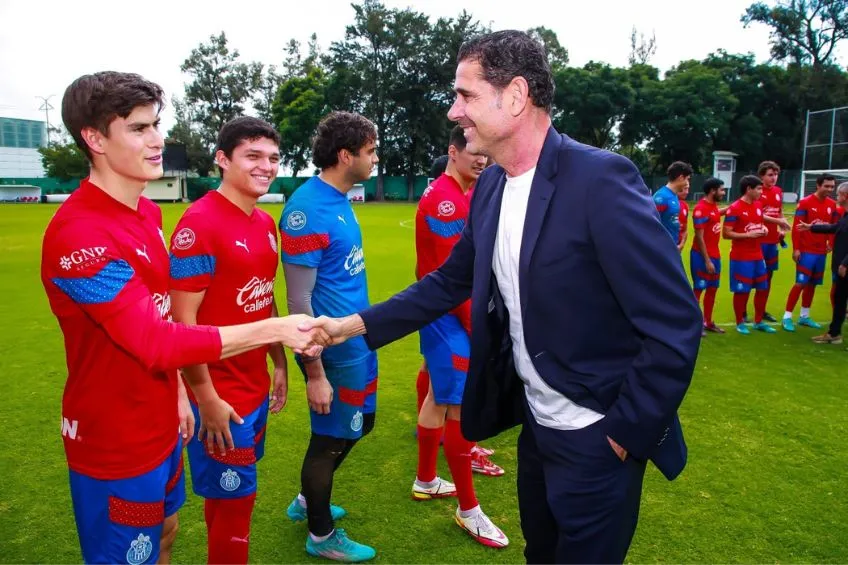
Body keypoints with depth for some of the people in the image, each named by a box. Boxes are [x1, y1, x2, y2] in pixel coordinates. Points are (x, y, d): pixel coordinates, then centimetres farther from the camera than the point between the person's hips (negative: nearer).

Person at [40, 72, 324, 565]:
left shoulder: (147, 211, 4)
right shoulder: (79, 234, -25)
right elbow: (155, 342, -31)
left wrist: (177, 392, 13)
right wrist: (273, 329, -31)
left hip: (159, 424, 8)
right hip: (115, 442, -8)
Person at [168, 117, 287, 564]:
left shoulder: (266, 224, 7)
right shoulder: (199, 223, -18)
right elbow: (182, 319, -19)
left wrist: (279, 364, 15)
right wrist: (206, 397, -17)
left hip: (255, 387, 8)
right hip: (220, 394, -7)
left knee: (230, 492, 21)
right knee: (234, 497, 6)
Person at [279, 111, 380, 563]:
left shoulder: (340, 200, 6)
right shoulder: (307, 210, -21)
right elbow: (299, 302, -21)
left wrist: (363, 329, 16)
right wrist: (315, 373, -18)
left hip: (358, 340, 9)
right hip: (334, 349, -9)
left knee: (360, 423, 23)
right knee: (331, 437, 9)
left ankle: (308, 501, 45)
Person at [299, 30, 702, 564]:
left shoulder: (601, 179, -24)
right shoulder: (490, 186, 0)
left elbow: (675, 326, -22)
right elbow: (450, 282, 9)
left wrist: (624, 434, -16)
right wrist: (353, 324, 4)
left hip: (597, 439, -7)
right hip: (535, 424, 7)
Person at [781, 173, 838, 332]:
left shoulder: (832, 204, 7)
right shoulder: (805, 203, -10)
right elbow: (796, 227, -12)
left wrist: (831, 243, 4)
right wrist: (795, 249, -16)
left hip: (821, 251, 6)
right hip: (806, 251, -6)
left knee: (812, 284, 11)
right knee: (800, 283, -8)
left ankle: (804, 317, 22)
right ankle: (787, 317, 0)